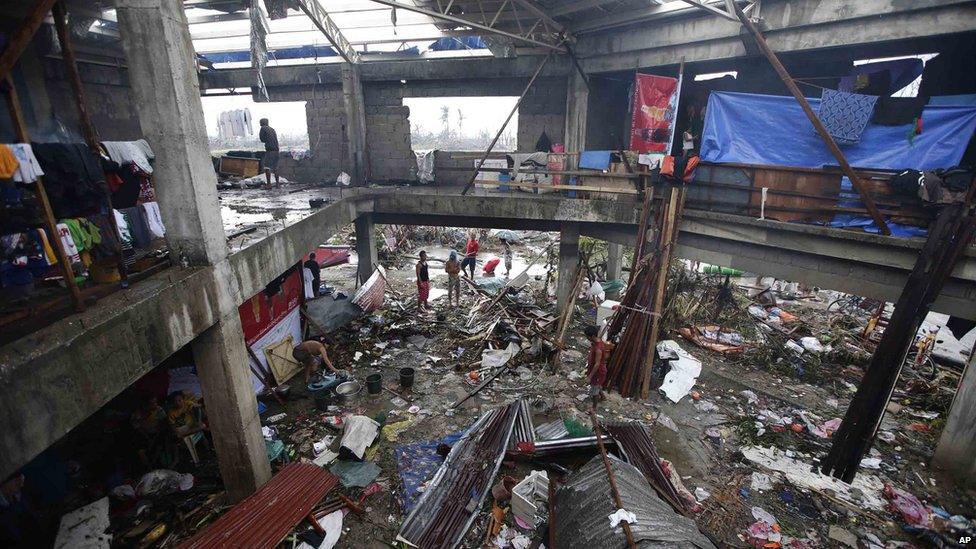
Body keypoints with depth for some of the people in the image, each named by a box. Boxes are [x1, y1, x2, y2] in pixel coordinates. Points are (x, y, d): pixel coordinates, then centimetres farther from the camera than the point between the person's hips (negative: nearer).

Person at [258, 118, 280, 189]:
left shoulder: (263, 128, 0)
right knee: (275, 167, 16)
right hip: (276, 150, 7)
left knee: (266, 167, -6)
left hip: (269, 150, -7)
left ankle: (268, 184, -12)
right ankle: (277, 183, 18)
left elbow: (262, 139, 2)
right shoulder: (272, 129, 19)